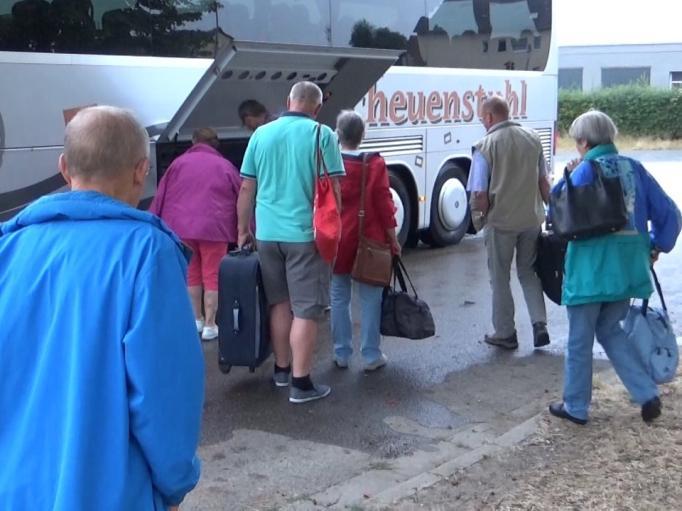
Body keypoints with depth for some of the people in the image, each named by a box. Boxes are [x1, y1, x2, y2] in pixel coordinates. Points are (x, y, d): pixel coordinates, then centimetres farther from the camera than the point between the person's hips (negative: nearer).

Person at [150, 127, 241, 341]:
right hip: (213, 228, -2)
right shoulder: (224, 166, 7)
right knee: (212, 276, 5)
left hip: (181, 227, 2)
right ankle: (209, 325, 6)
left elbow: (161, 196, 8)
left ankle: (196, 320, 24)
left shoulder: (179, 163, 9)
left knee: (191, 274, 16)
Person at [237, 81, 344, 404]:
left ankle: (281, 369, 29)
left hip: (267, 233, 5)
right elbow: (332, 190, -9)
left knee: (279, 303, 18)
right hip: (305, 234, -5)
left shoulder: (261, 134, 7)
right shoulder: (322, 135, -6)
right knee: (306, 310, 1)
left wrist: (243, 230, 19)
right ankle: (300, 383, 3)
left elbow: (247, 189, 10)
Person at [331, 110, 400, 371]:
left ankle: (341, 354, 16)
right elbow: (383, 204, -7)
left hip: (337, 242, 2)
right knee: (370, 298, 5)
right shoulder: (375, 164, -9)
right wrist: (393, 238, 2)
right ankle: (371, 356, 9)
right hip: (369, 241, -2)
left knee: (339, 297, 12)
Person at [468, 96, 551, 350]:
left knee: (500, 279, 10)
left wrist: (479, 217, 2)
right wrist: (548, 209, 19)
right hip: (532, 219, 4)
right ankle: (539, 324, 8)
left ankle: (505, 334, 18)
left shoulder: (486, 146, -14)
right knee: (528, 272, 19)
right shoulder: (532, 138, 2)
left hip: (500, 222, -4)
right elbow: (544, 182, 8)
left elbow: (480, 194, -15)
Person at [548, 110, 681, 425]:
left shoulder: (585, 171, -11)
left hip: (591, 271, -6)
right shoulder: (633, 168, 4)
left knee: (579, 341, 9)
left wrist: (567, 178, 3)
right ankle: (648, 395, 15)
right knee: (611, 331, 23)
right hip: (628, 269, 6)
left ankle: (575, 407, 20)